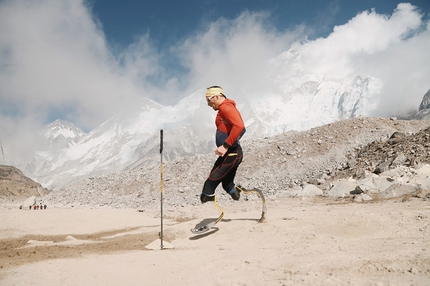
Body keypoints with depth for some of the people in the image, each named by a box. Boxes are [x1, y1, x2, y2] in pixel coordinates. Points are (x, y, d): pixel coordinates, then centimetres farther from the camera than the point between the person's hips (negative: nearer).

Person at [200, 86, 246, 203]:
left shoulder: (226, 107, -13)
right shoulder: (225, 108, 18)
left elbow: (239, 126, -28)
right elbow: (241, 129, 22)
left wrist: (225, 146, -28)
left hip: (230, 155, -11)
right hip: (232, 153, 11)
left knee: (210, 184, -8)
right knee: (227, 184, 20)